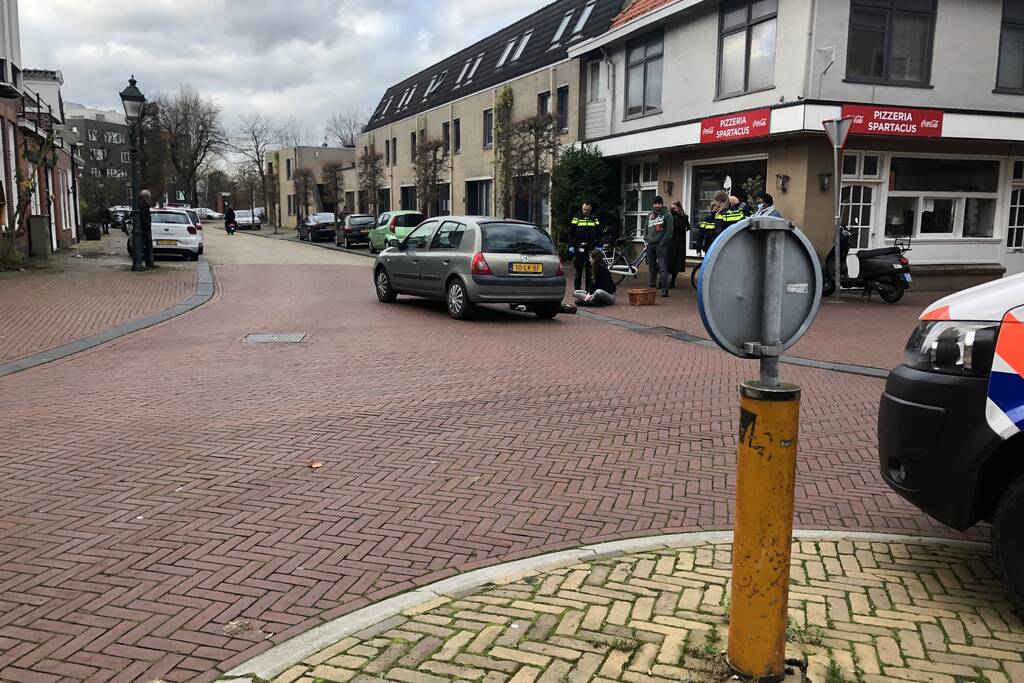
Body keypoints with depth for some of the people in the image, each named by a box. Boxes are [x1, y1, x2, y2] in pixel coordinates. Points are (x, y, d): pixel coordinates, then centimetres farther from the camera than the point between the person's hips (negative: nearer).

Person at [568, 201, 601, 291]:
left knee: (590, 270, 5)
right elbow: (571, 233, 1)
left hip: (591, 248, 2)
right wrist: (571, 246, -6)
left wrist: (598, 246, 2)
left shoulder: (594, 219, 7)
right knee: (578, 270, 1)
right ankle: (577, 290, 5)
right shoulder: (577, 218, 2)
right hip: (579, 248, -2)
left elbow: (599, 234, 10)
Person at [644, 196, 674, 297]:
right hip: (650, 244, 6)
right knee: (651, 268, 12)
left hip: (661, 244, -6)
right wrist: (646, 238, 10)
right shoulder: (650, 215, 16)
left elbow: (669, 230, -8)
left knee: (663, 268, -11)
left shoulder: (667, 214, -3)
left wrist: (663, 242, -13)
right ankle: (652, 287, 20)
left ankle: (665, 289, -13)